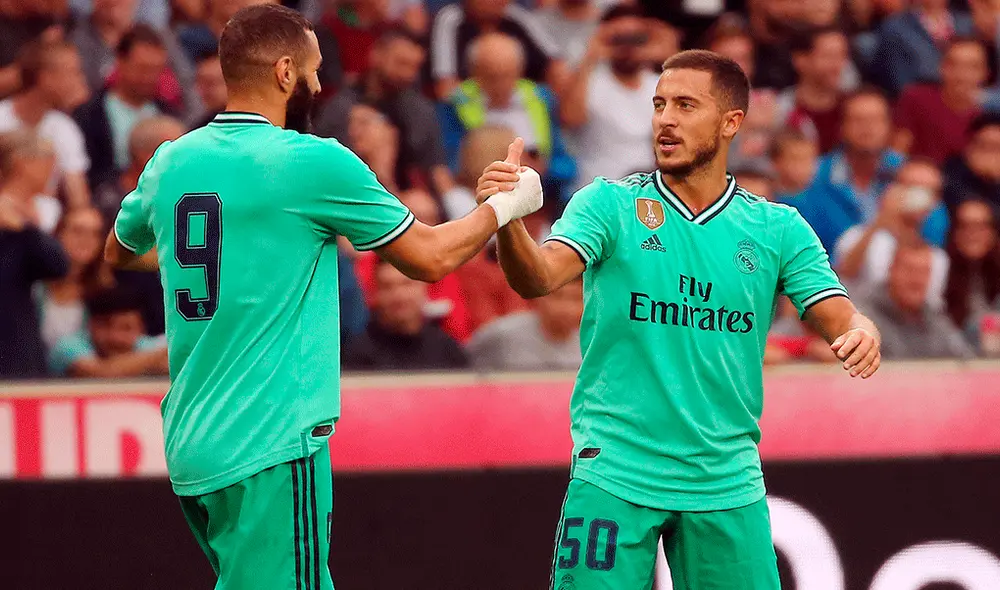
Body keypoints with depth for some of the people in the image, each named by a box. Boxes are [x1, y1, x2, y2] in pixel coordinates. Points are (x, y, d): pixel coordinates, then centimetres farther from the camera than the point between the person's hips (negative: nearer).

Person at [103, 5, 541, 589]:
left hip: (191, 448, 7)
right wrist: (506, 204, 17)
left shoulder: (170, 162, 7)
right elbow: (431, 257, 0)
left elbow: (118, 250, 28)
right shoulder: (313, 162, -10)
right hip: (270, 448, -7)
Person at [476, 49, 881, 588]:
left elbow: (839, 319, 0)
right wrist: (508, 222, -36)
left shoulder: (777, 229, 6)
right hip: (614, 477, -2)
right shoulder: (610, 203, 0)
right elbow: (539, 278, -14)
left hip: (726, 484, 2)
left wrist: (862, 335, -24)